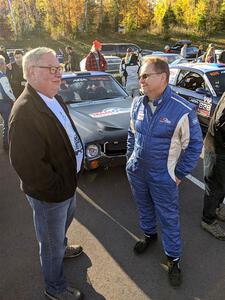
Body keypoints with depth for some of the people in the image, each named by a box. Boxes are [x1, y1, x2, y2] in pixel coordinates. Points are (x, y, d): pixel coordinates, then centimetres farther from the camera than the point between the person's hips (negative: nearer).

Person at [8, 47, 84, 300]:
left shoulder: (54, 99, 0)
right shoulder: (24, 111, -29)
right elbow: (26, 164, -31)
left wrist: (71, 179, 9)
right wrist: (57, 188, -18)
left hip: (68, 182, 9)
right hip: (49, 195, -8)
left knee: (65, 220, 34)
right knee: (51, 243, 16)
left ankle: (61, 248, 65)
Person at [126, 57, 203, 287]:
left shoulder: (183, 110, -20)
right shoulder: (137, 103, -4)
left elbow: (195, 143, -11)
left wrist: (180, 174, -9)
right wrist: (130, 157, 11)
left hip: (163, 177, -4)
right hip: (136, 171, 5)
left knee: (168, 217, 12)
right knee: (144, 207, 25)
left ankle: (173, 258, 35)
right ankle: (149, 234, 53)